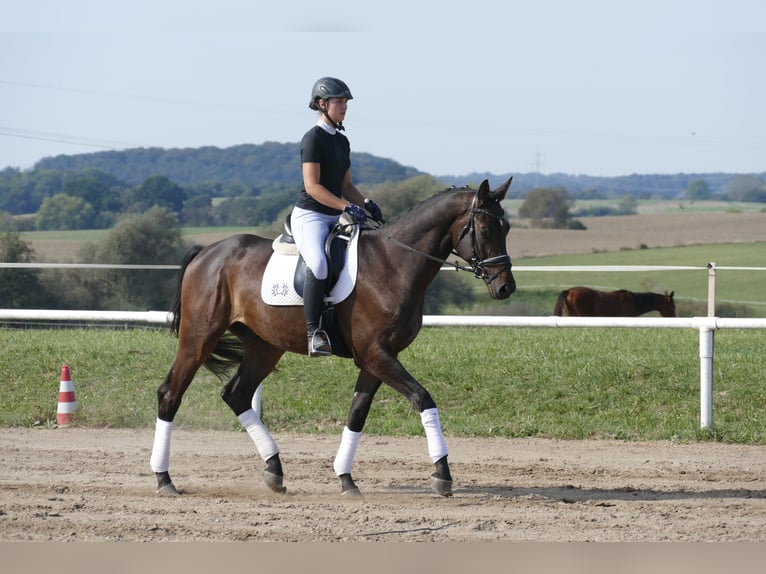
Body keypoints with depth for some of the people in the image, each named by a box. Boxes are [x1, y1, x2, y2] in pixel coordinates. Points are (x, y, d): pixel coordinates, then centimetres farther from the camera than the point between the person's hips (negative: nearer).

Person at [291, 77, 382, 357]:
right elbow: (312, 186, -17)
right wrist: (347, 207, -24)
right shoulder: (314, 138, -10)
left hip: (336, 217, 9)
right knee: (318, 263, -34)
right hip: (309, 215, -9)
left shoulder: (341, 141, 16)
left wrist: (365, 203, 1)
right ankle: (314, 333, -33)